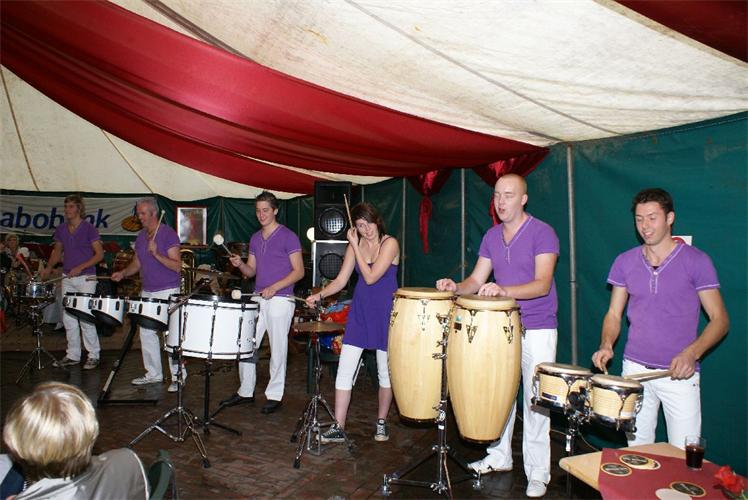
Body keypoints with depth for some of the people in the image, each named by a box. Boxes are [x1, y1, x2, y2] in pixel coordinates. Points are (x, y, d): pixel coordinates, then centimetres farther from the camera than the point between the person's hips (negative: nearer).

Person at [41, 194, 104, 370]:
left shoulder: (89, 228, -7)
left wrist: (80, 267, -18)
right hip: (67, 278, 6)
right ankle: (73, 355, 19)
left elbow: (99, 254, -8)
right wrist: (49, 267, 3)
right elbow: (57, 251, 20)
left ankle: (93, 355, 3)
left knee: (85, 318, -6)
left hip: (86, 278, -6)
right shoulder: (61, 229, 9)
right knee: (68, 318, 8)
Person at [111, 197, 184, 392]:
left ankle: (178, 376, 4)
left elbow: (177, 266, -16)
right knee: (146, 333, 11)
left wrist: (156, 254, -26)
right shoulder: (141, 236, 12)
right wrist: (123, 273, 2)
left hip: (167, 292, -7)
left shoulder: (168, 234, -10)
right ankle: (153, 373, 24)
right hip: (147, 292, 8)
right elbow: (136, 263, 20)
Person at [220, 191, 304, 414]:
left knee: (278, 349, 2)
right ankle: (245, 391, 23)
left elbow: (299, 271, -10)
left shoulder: (288, 236, -7)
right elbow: (251, 271, 17)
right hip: (257, 299, 7)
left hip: (280, 300, -6)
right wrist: (239, 264, -6)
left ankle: (275, 395, 15)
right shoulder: (255, 238, 13)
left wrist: (274, 287, -20)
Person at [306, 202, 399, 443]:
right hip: (360, 310, 4)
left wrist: (355, 247, -15)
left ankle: (381, 422, 27)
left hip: (385, 312, -4)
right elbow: (340, 281, 6)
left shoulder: (390, 243, -10)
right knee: (345, 368, -2)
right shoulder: (355, 245, 5)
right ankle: (338, 427, 6)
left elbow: (371, 277, -19)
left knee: (385, 371, 9)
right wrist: (320, 294, -10)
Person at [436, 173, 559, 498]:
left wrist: (504, 290, -38)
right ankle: (499, 456, 31)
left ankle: (537, 473, 14)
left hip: (537, 329, -6)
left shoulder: (542, 233, -11)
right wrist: (456, 287, -14)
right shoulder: (491, 236, 8)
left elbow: (542, 284, -22)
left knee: (535, 402, 0)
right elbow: (476, 280, 7)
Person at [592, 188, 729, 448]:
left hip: (680, 374, -3)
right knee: (636, 452, 12)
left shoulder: (696, 261, -5)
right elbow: (614, 314, 9)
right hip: (634, 369, 3)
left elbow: (720, 319, -5)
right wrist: (606, 345, -10)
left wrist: (692, 353, -21)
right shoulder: (625, 262, 5)